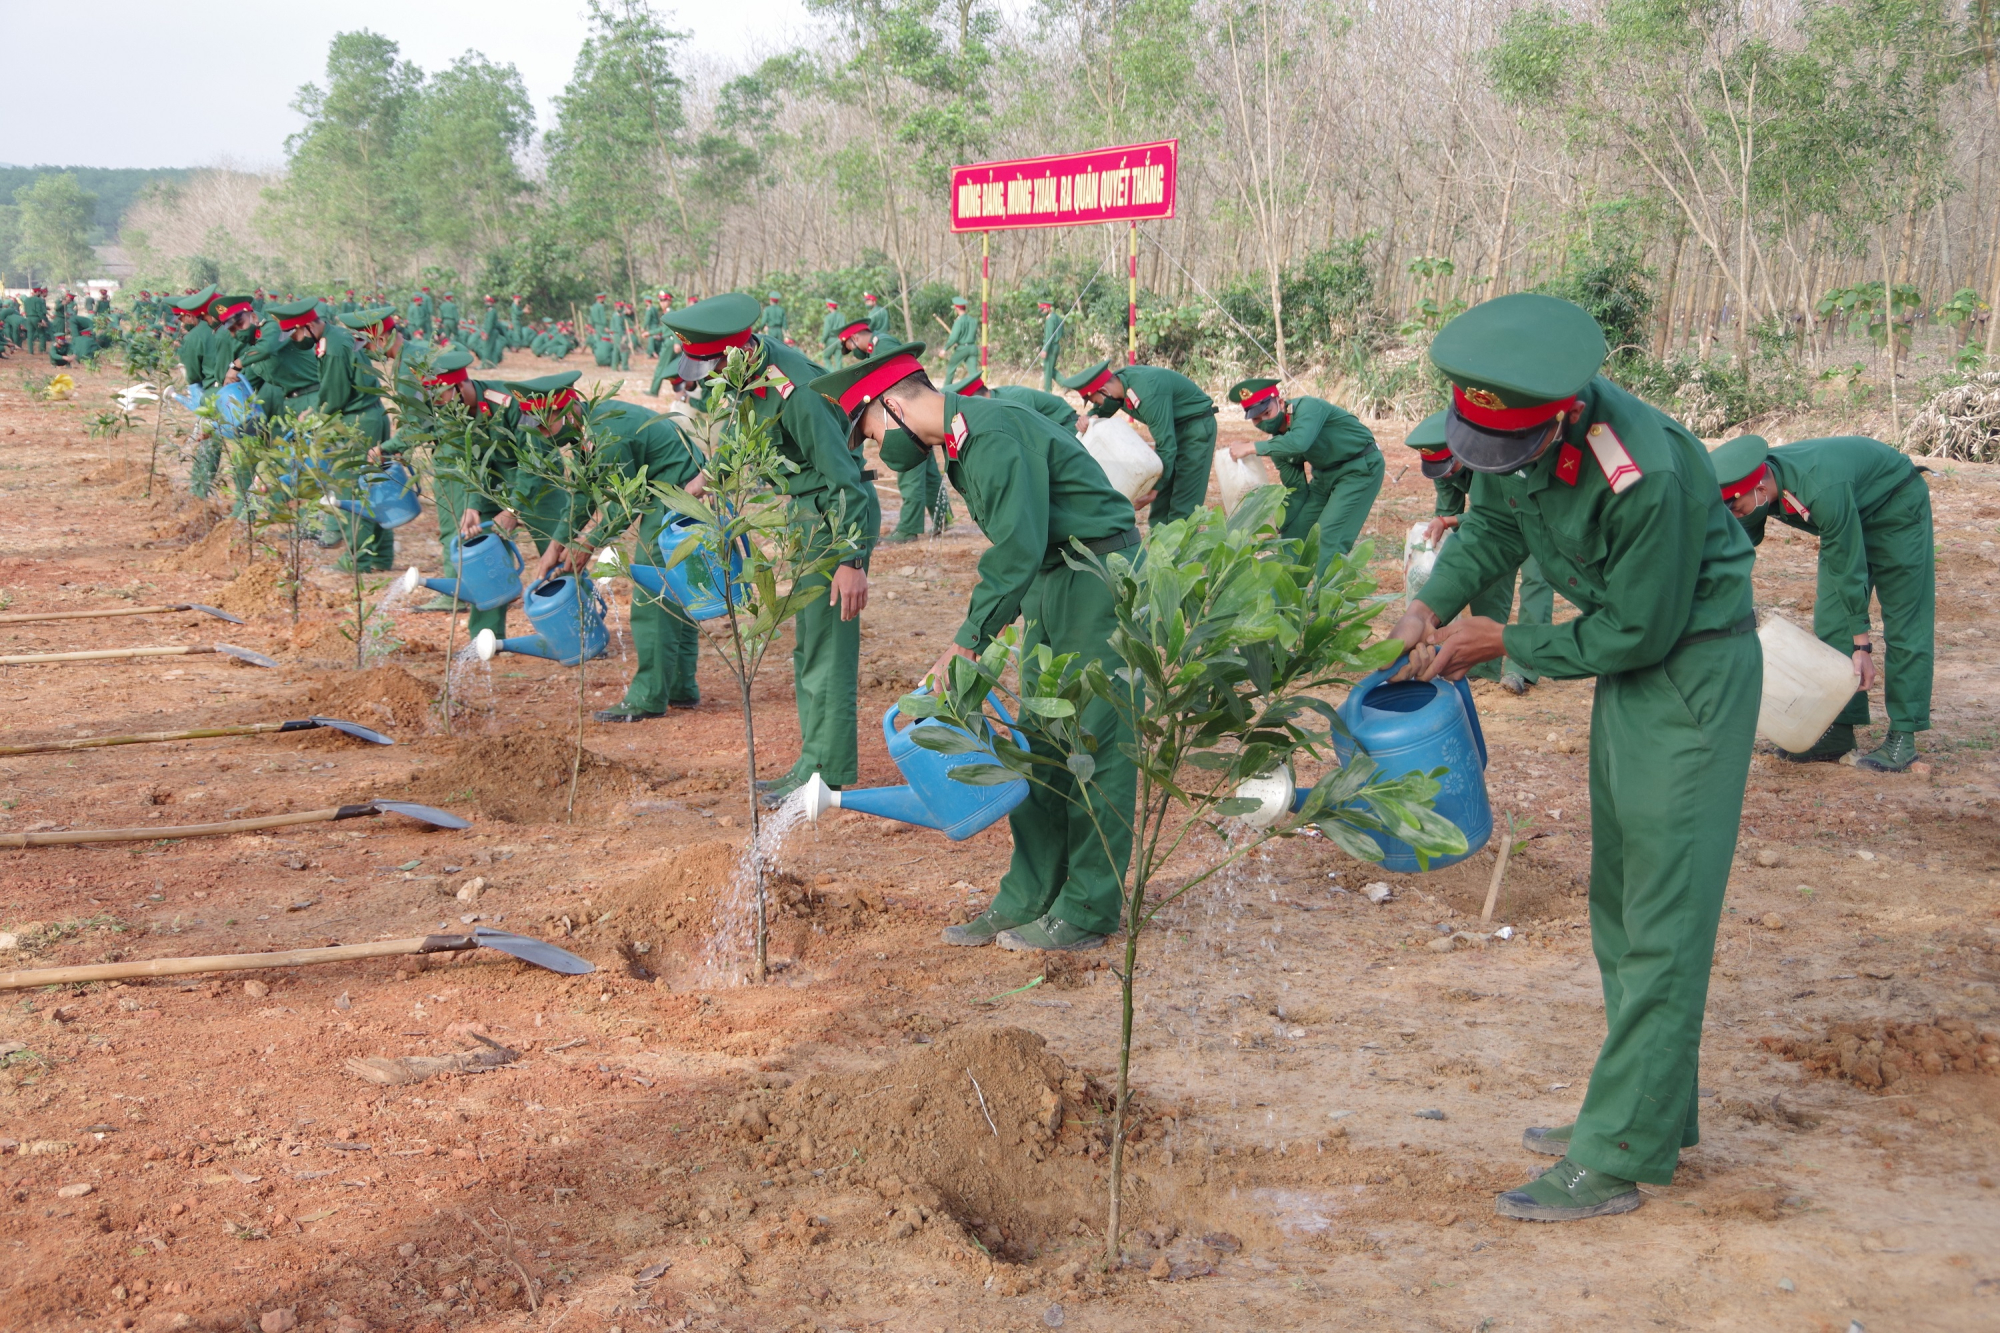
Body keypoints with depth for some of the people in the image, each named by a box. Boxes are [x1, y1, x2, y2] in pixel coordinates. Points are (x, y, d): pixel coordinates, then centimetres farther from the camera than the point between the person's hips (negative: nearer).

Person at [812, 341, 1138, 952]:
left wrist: (970, 640, -25)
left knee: (1095, 743, -6)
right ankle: (1028, 898, 17)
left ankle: (1087, 913, -1)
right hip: (1051, 583, 10)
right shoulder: (960, 441, 13)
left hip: (1100, 579, -10)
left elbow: (1019, 548, -26)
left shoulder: (993, 432, -19)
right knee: (1039, 746, 10)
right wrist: (975, 636, 9)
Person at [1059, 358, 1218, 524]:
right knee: (1161, 499, 8)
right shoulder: (1118, 380, -8)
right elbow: (1099, 411, 6)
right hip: (1171, 424, 9)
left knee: (1184, 503, -12)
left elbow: (1166, 443, -31)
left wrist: (1155, 488, -27)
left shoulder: (1147, 394, -33)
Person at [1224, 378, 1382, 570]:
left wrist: (1252, 447, -42)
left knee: (1329, 539, -18)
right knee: (1293, 533, 7)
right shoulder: (1277, 440, -2)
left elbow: (1299, 441, -47)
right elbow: (1296, 488, 5)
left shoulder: (1308, 408, -25)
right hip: (1326, 473, 8)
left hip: (1361, 468, -8)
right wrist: (1280, 526, 0)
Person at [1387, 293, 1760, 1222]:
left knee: (1663, 920, -8)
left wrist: (1505, 644, -15)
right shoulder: (1507, 432, -9)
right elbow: (1491, 524, 9)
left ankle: (1616, 1158, -5)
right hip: (1628, 663, 9)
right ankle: (1653, 1114, 29)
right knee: (1619, 901, 16)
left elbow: (1637, 632, -23)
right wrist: (1434, 604, -8)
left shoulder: (1647, 476, -33)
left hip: (1693, 668, -9)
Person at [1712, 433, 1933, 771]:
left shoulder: (1821, 491, -42)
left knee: (1905, 625, -7)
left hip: (1897, 506, -8)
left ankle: (1903, 737, -5)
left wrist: (1862, 644, -25)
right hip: (1850, 512, 8)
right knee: (1831, 623, 2)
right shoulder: (1755, 483, -20)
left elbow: (1848, 567, -33)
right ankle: (1839, 731, 6)